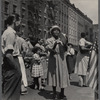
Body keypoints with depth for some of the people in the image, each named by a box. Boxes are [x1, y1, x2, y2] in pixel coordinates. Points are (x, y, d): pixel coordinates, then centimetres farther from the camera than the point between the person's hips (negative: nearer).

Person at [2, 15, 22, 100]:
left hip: (7, 63, 10)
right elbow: (8, 54, -24)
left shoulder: (6, 32, 15)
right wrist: (16, 67, -20)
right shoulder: (11, 33, -15)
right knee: (11, 91, 1)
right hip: (11, 63, -10)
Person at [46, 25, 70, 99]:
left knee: (62, 75, 0)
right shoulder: (49, 40, 4)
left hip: (61, 59, 2)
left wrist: (65, 44, -5)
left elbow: (65, 50, 14)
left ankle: (62, 93, 11)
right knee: (53, 75, 1)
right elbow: (48, 48, -13)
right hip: (53, 59, -2)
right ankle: (54, 93, 12)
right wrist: (55, 43, -28)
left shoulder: (62, 40, 12)